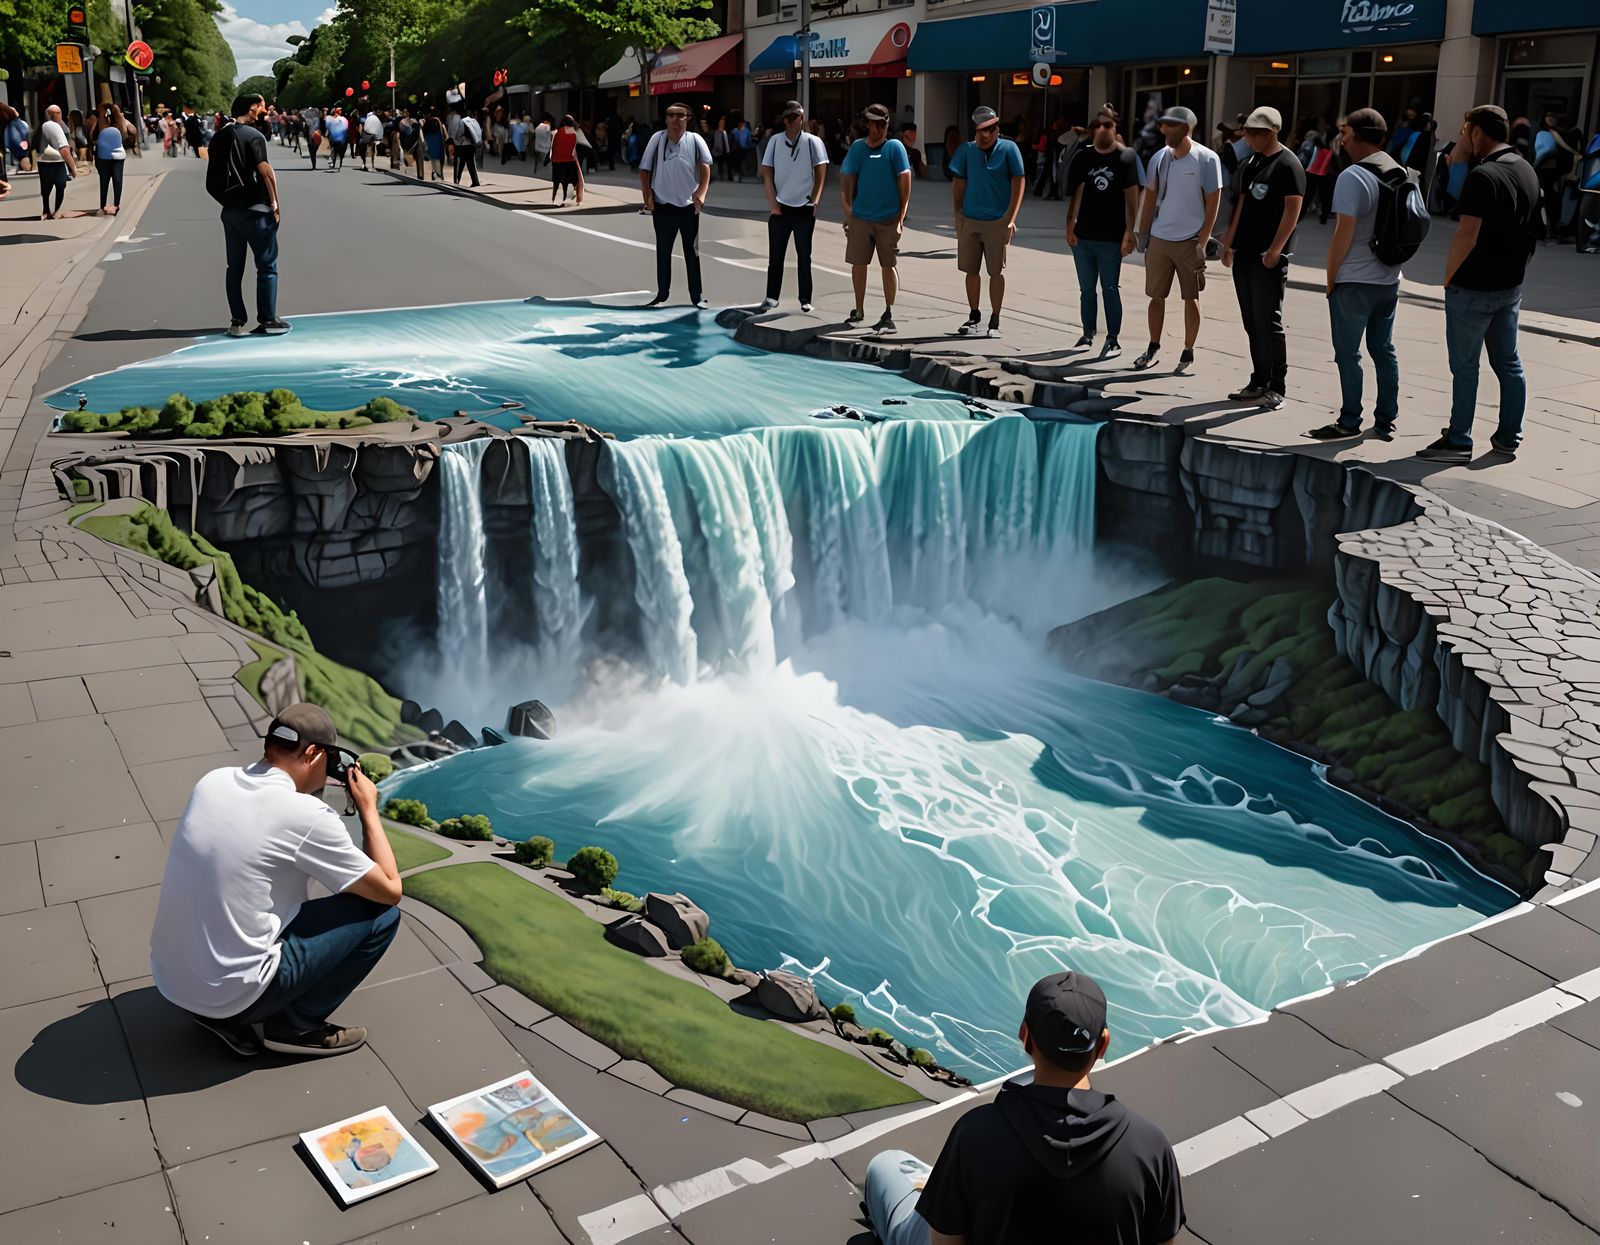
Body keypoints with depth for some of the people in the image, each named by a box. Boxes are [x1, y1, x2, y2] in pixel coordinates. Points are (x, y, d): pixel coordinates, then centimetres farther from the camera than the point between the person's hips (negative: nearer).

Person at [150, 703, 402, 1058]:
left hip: (168, 977, 7)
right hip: (231, 992, -7)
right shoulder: (307, 816, -17)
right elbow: (390, 890, -7)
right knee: (380, 913, 1)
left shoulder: (212, 782, 2)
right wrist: (368, 809, 2)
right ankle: (295, 1025, 7)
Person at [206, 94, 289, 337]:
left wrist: (226, 199, 13)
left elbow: (212, 180, 10)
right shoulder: (253, 135, -10)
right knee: (267, 265, 2)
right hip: (255, 210, -6)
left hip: (230, 210, 6)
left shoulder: (219, 137, 11)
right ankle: (267, 321, 2)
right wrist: (275, 204, -15)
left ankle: (237, 321, 11)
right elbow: (265, 170, -22)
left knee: (235, 267, 11)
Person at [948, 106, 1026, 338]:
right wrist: (957, 215, 5)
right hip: (970, 221, 3)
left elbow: (1019, 182, -5)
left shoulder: (1008, 149, -5)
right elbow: (958, 183, 8)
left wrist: (1011, 219, -10)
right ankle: (973, 316, 24)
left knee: (996, 272, 2)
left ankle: (995, 321, 10)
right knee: (971, 270, 10)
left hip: (998, 222, -3)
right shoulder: (966, 151, 2)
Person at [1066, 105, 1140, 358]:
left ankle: (1114, 339, 7)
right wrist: (1070, 226, -4)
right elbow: (1076, 193, 5)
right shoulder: (1083, 156, 5)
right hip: (1083, 236, 4)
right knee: (1086, 289, 12)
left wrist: (1129, 233, -12)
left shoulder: (1125, 157, -4)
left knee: (1110, 289, 0)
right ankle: (1088, 333, 25)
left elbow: (1131, 197, -6)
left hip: (1111, 238, -4)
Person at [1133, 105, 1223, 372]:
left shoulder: (1206, 159, -8)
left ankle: (1188, 352, 15)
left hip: (1189, 241, -4)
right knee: (1156, 296, 9)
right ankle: (1154, 347, 22)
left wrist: (1201, 242, -12)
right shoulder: (1159, 158, 5)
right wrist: (1143, 234, 8)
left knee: (1191, 298, 5)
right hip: (1159, 239, 4)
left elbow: (1213, 203, -8)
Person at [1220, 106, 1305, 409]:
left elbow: (1292, 211, -14)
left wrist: (1275, 250, -20)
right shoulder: (1249, 164, 16)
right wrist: (1229, 243, 14)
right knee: (1251, 323, 10)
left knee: (1268, 323, -7)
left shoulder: (1288, 165, -8)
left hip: (1269, 257, -8)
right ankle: (1259, 382, 18)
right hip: (1244, 253, 8)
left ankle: (1277, 388, -1)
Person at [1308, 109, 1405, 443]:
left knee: (1348, 354, 1)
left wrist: (1331, 278, -9)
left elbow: (1343, 234, -18)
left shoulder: (1353, 177, -16)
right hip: (1389, 279, 8)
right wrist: (1391, 263, 20)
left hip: (1354, 281, -8)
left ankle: (1349, 422, 7)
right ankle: (1386, 421, 19)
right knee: (1384, 351, 13)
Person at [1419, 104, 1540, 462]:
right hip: (1511, 285, 9)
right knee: (1508, 362, 13)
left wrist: (1448, 277, -13)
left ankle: (1458, 441, 4)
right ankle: (1508, 436, 20)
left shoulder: (1483, 175, -20)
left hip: (1474, 286, -8)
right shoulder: (1527, 171, 8)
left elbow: (1467, 234, -22)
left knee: (1465, 365, -1)